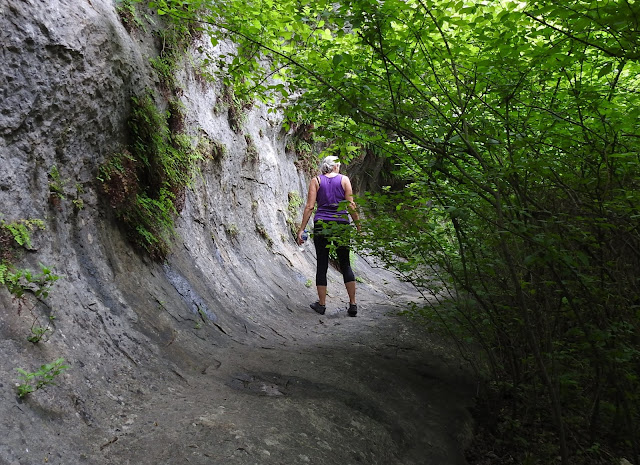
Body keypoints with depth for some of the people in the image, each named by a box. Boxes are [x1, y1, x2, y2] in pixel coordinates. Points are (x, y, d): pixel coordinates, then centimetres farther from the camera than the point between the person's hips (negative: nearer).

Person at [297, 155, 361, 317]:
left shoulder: (316, 181, 6)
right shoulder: (344, 179, 6)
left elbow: (310, 206, -2)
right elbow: (351, 205, -1)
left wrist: (301, 229, 0)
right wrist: (358, 227, 5)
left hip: (321, 225, 0)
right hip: (341, 225, 0)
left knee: (322, 265, 7)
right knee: (345, 264, 9)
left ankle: (321, 304, 11)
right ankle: (353, 304, 6)